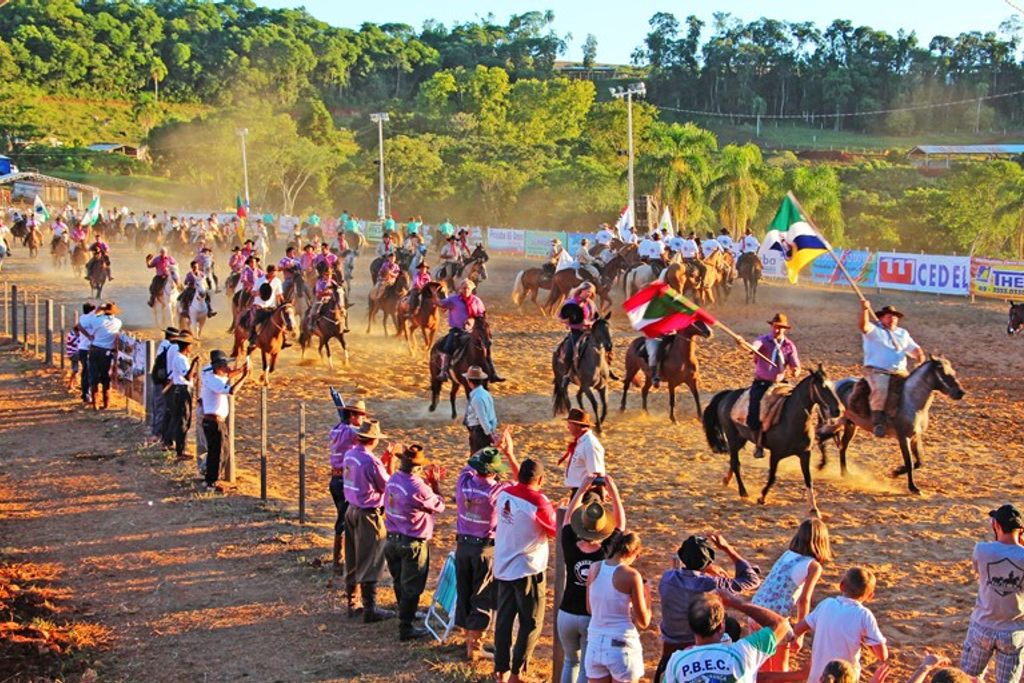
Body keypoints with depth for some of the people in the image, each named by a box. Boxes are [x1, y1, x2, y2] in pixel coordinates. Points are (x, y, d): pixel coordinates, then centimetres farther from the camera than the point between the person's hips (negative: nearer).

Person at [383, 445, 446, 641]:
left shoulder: (393, 479, -3)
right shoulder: (418, 488, -27)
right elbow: (438, 506, -12)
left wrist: (427, 481, 9)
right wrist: (435, 483, -2)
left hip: (393, 539, 8)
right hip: (413, 543, -8)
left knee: (399, 583, 24)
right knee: (411, 587, 6)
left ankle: (406, 614, 45)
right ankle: (406, 628, 13)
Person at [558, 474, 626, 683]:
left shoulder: (570, 548, -14)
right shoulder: (607, 551, -17)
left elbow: (568, 516, 3)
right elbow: (621, 522, -1)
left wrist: (582, 489, 8)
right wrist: (614, 492, 3)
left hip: (567, 615, 2)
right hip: (593, 619, -2)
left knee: (571, 661, 23)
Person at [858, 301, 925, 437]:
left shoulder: (903, 333, 24)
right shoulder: (873, 330, 8)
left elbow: (914, 348, 16)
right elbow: (863, 325, -13)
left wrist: (919, 354, -8)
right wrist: (864, 310, -31)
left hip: (900, 372, 5)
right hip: (877, 371, -5)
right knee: (881, 389, -34)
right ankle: (877, 421, -29)